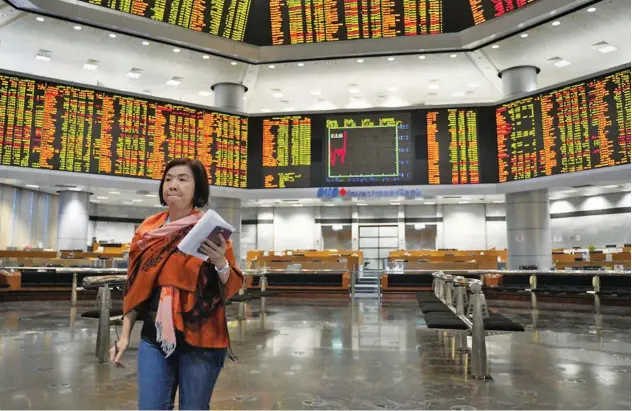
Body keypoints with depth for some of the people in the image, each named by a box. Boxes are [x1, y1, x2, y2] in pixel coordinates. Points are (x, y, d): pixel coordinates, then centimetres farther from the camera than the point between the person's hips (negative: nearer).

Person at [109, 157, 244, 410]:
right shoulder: (148, 230, 5)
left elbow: (233, 287, -7)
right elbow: (136, 286, 11)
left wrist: (221, 263, -27)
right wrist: (125, 335, 8)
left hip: (200, 339, -3)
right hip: (154, 337, 3)